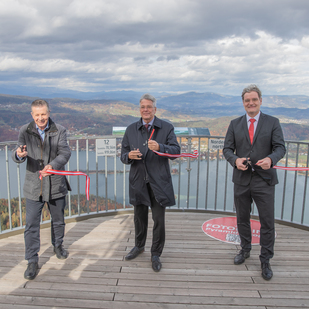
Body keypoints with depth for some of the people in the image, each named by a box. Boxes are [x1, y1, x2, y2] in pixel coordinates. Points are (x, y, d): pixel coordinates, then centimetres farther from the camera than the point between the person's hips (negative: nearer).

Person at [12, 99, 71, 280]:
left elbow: (65, 153, -14)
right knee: (31, 225, 2)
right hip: (33, 186, 0)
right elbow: (18, 156, -6)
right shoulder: (25, 131, -1)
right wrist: (19, 155, -32)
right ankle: (32, 261, 16)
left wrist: (52, 165, -34)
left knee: (58, 220, 18)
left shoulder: (59, 131, -4)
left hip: (56, 185, 0)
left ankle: (58, 245, 45)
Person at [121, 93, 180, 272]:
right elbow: (123, 155, 7)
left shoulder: (166, 128, -2)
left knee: (159, 220, 3)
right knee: (140, 217, 18)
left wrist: (160, 147, -30)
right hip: (138, 180, 3)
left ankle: (156, 254, 23)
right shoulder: (131, 129, 7)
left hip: (158, 181, -3)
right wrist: (129, 156, -17)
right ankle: (139, 246, 42)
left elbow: (176, 150, -11)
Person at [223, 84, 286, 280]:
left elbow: (280, 147, -6)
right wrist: (235, 160, -19)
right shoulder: (235, 124, 6)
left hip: (264, 180, -2)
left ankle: (265, 260, 20)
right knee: (242, 219, 16)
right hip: (241, 179, 3)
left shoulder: (272, 123, 0)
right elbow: (227, 148, 3)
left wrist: (271, 159, -28)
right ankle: (245, 250, 38)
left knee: (267, 222, 3)